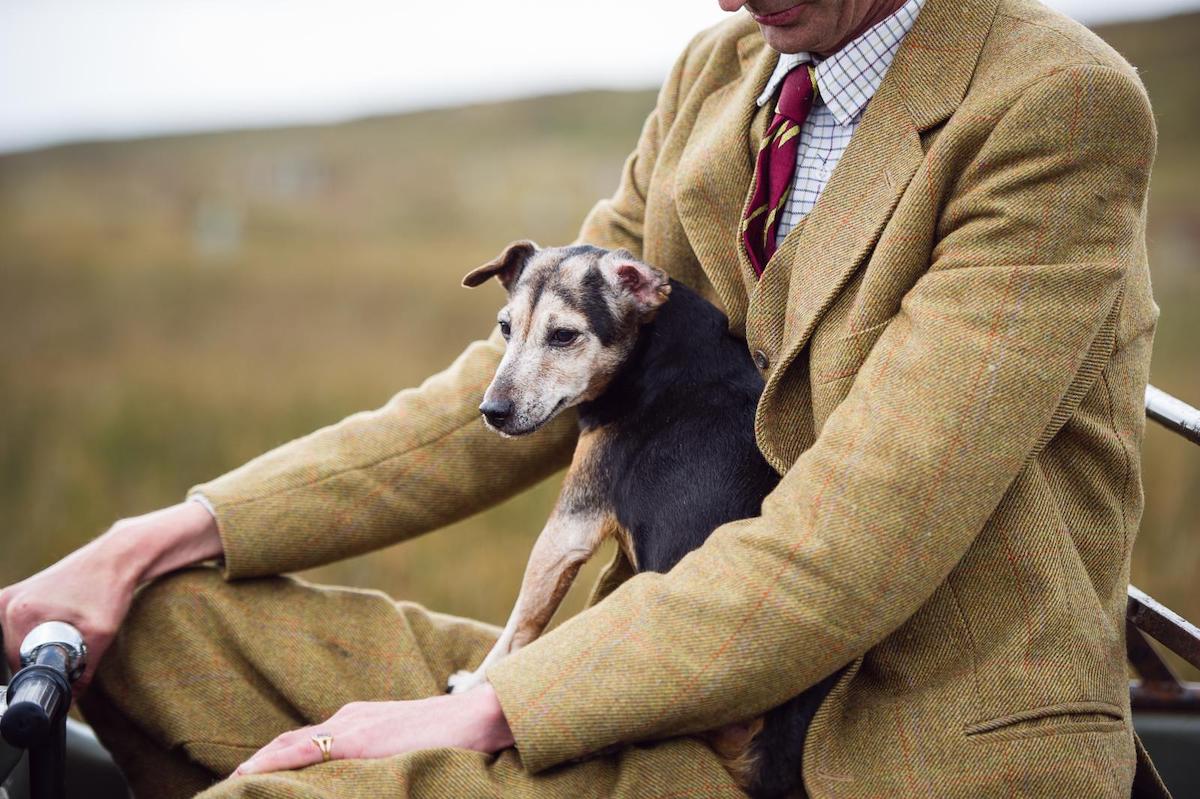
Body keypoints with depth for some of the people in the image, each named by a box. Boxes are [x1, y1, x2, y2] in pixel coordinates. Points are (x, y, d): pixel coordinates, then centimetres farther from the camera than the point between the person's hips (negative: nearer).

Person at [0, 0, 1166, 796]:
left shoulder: (1064, 107, -16)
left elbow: (844, 551, -22)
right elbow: (520, 387, 7)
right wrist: (172, 537, -2)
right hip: (698, 698, 8)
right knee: (155, 615, 1)